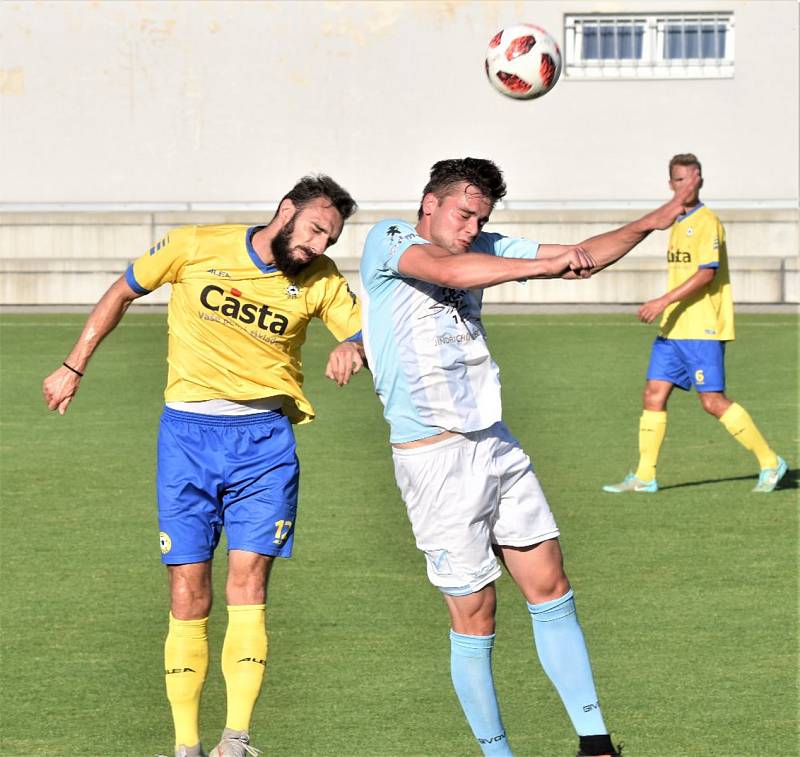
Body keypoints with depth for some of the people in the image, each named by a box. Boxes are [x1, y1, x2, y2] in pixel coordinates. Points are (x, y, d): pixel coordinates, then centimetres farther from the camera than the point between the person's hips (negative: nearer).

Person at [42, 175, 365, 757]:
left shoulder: (322, 280, 0)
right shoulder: (196, 247, -4)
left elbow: (373, 338, 2)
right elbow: (123, 293, 10)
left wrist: (354, 349, -22)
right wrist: (74, 366, 13)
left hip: (264, 440, 0)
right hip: (187, 433, 0)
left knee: (247, 583, -13)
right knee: (188, 596, -3)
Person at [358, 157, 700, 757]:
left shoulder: (484, 250, 12)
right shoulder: (387, 240, -7)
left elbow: (578, 259, 16)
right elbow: (448, 270, -28)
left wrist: (648, 224, 3)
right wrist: (546, 263, -32)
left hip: (496, 443, 7)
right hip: (434, 456, -7)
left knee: (551, 590, 6)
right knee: (475, 617, -2)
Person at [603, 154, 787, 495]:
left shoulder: (706, 222, -11)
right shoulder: (678, 224, 17)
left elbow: (706, 272, -19)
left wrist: (664, 302, -24)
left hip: (702, 329, -9)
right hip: (674, 328, 9)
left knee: (713, 401, -8)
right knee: (653, 394, 3)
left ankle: (770, 462, 3)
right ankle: (644, 476, 7)